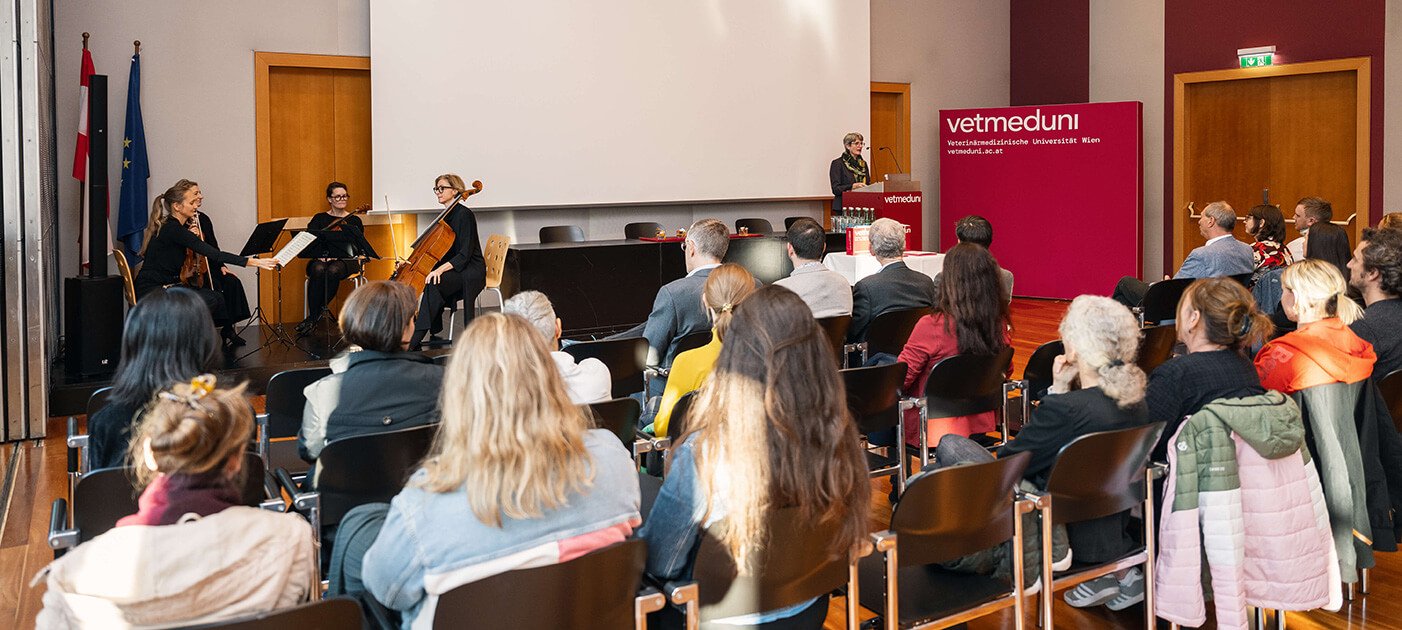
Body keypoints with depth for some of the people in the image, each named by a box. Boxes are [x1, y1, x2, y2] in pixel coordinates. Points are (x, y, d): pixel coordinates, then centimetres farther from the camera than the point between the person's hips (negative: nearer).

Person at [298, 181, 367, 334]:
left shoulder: (354, 220, 13)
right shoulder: (319, 218, 14)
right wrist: (321, 256, -16)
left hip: (345, 260, -1)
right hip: (320, 260, 1)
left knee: (333, 271, -37)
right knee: (318, 271, -37)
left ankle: (313, 317, -25)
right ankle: (314, 315, -29)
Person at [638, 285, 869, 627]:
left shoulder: (702, 456, -31)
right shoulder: (840, 442, -19)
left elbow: (659, 564, -16)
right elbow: (848, 539, 1)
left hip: (722, 619, -4)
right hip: (809, 613, 5)